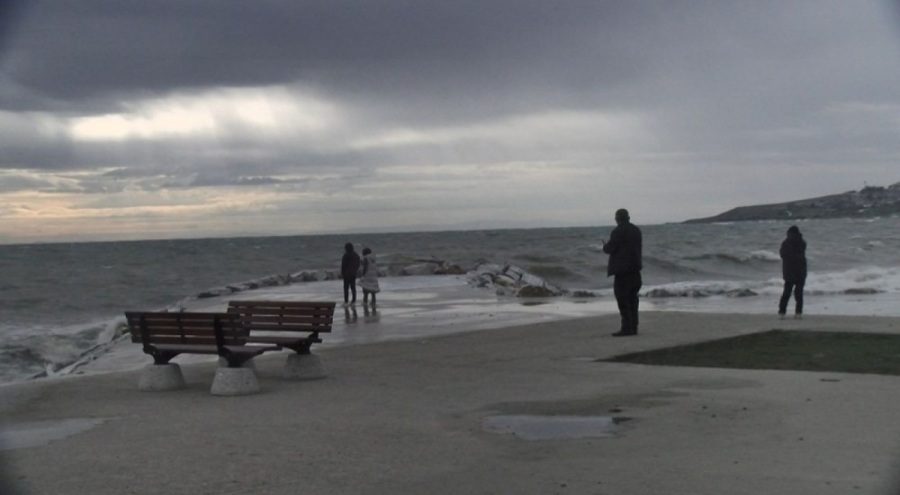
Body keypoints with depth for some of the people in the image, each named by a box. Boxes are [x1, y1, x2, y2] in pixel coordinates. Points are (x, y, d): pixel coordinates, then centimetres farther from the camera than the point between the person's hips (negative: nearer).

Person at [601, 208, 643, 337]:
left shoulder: (618, 231, -13)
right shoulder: (636, 230, 11)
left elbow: (610, 248, -14)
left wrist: (605, 245, 7)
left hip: (623, 269, -8)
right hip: (635, 268, 8)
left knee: (622, 299, -5)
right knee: (632, 298, 12)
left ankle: (627, 328, -8)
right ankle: (633, 327, 13)